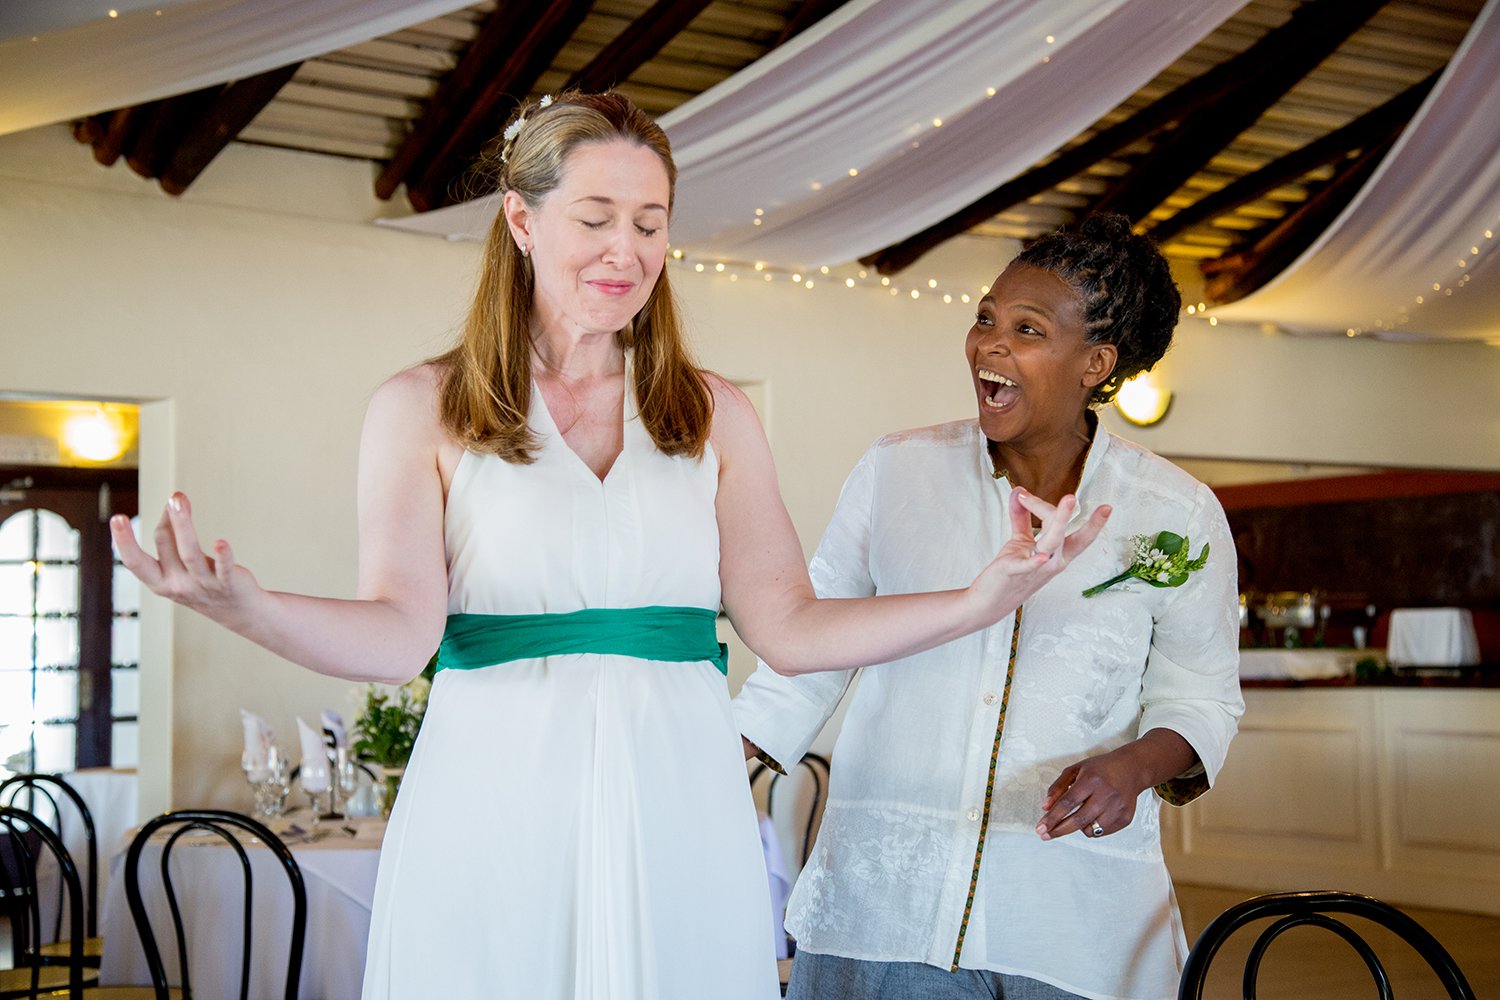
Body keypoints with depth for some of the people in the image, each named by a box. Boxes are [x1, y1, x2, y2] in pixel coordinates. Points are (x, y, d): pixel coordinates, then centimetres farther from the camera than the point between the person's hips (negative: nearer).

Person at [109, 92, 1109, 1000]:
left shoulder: (715, 415, 11)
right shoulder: (422, 410, 4)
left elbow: (791, 627, 5)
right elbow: (400, 632, -7)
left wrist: (984, 598, -6)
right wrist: (241, 605, -25)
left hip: (677, 815, 2)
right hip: (493, 805, -2)